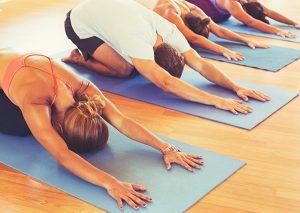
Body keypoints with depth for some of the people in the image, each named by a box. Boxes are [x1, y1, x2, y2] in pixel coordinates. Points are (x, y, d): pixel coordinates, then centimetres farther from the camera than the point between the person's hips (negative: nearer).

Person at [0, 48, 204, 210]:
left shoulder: (82, 87, -30)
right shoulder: (34, 104, -45)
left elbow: (122, 121, -33)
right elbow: (62, 155, -54)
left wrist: (166, 148, -43)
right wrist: (110, 183, -64)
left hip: (18, 60, 5)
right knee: (20, 127, -16)